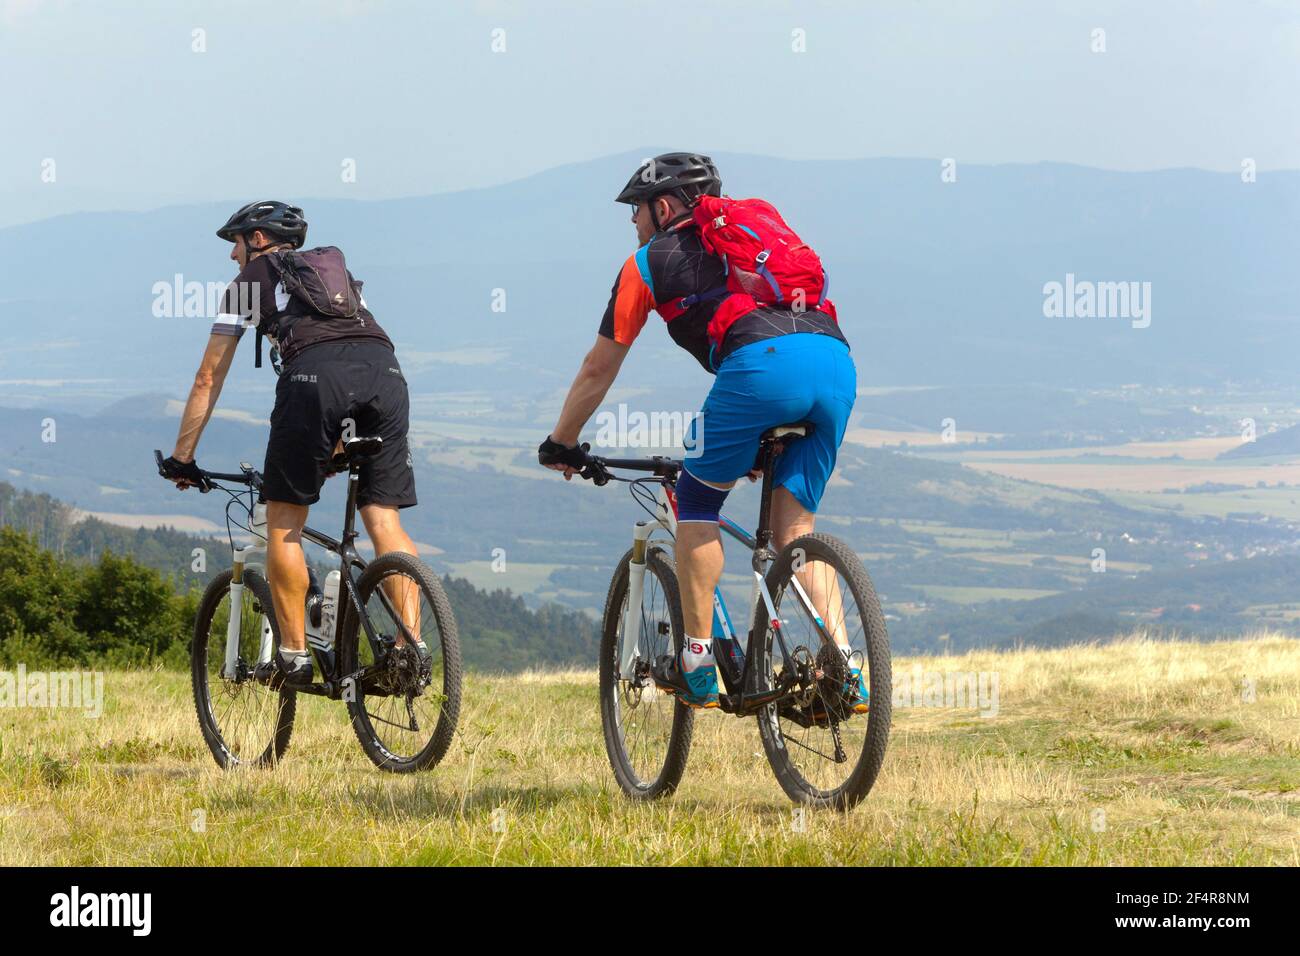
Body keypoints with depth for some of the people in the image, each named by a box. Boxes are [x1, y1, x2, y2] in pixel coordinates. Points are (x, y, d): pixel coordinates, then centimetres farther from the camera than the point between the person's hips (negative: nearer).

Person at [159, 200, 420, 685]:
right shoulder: (334, 266, 39)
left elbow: (208, 379, 26)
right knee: (384, 519, 6)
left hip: (314, 373, -4)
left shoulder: (251, 279, 26)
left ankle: (294, 654, 5)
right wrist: (335, 448, 55)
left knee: (284, 522, 8)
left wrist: (182, 458, 33)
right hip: (385, 369, 4)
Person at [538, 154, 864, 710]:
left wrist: (560, 445, 42)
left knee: (696, 504, 15)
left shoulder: (650, 261, 22)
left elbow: (598, 369, 28)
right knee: (794, 530, 14)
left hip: (761, 365, -5)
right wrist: (757, 444, 57)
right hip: (838, 362, 5)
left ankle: (697, 667, 10)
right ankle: (845, 671, 0)